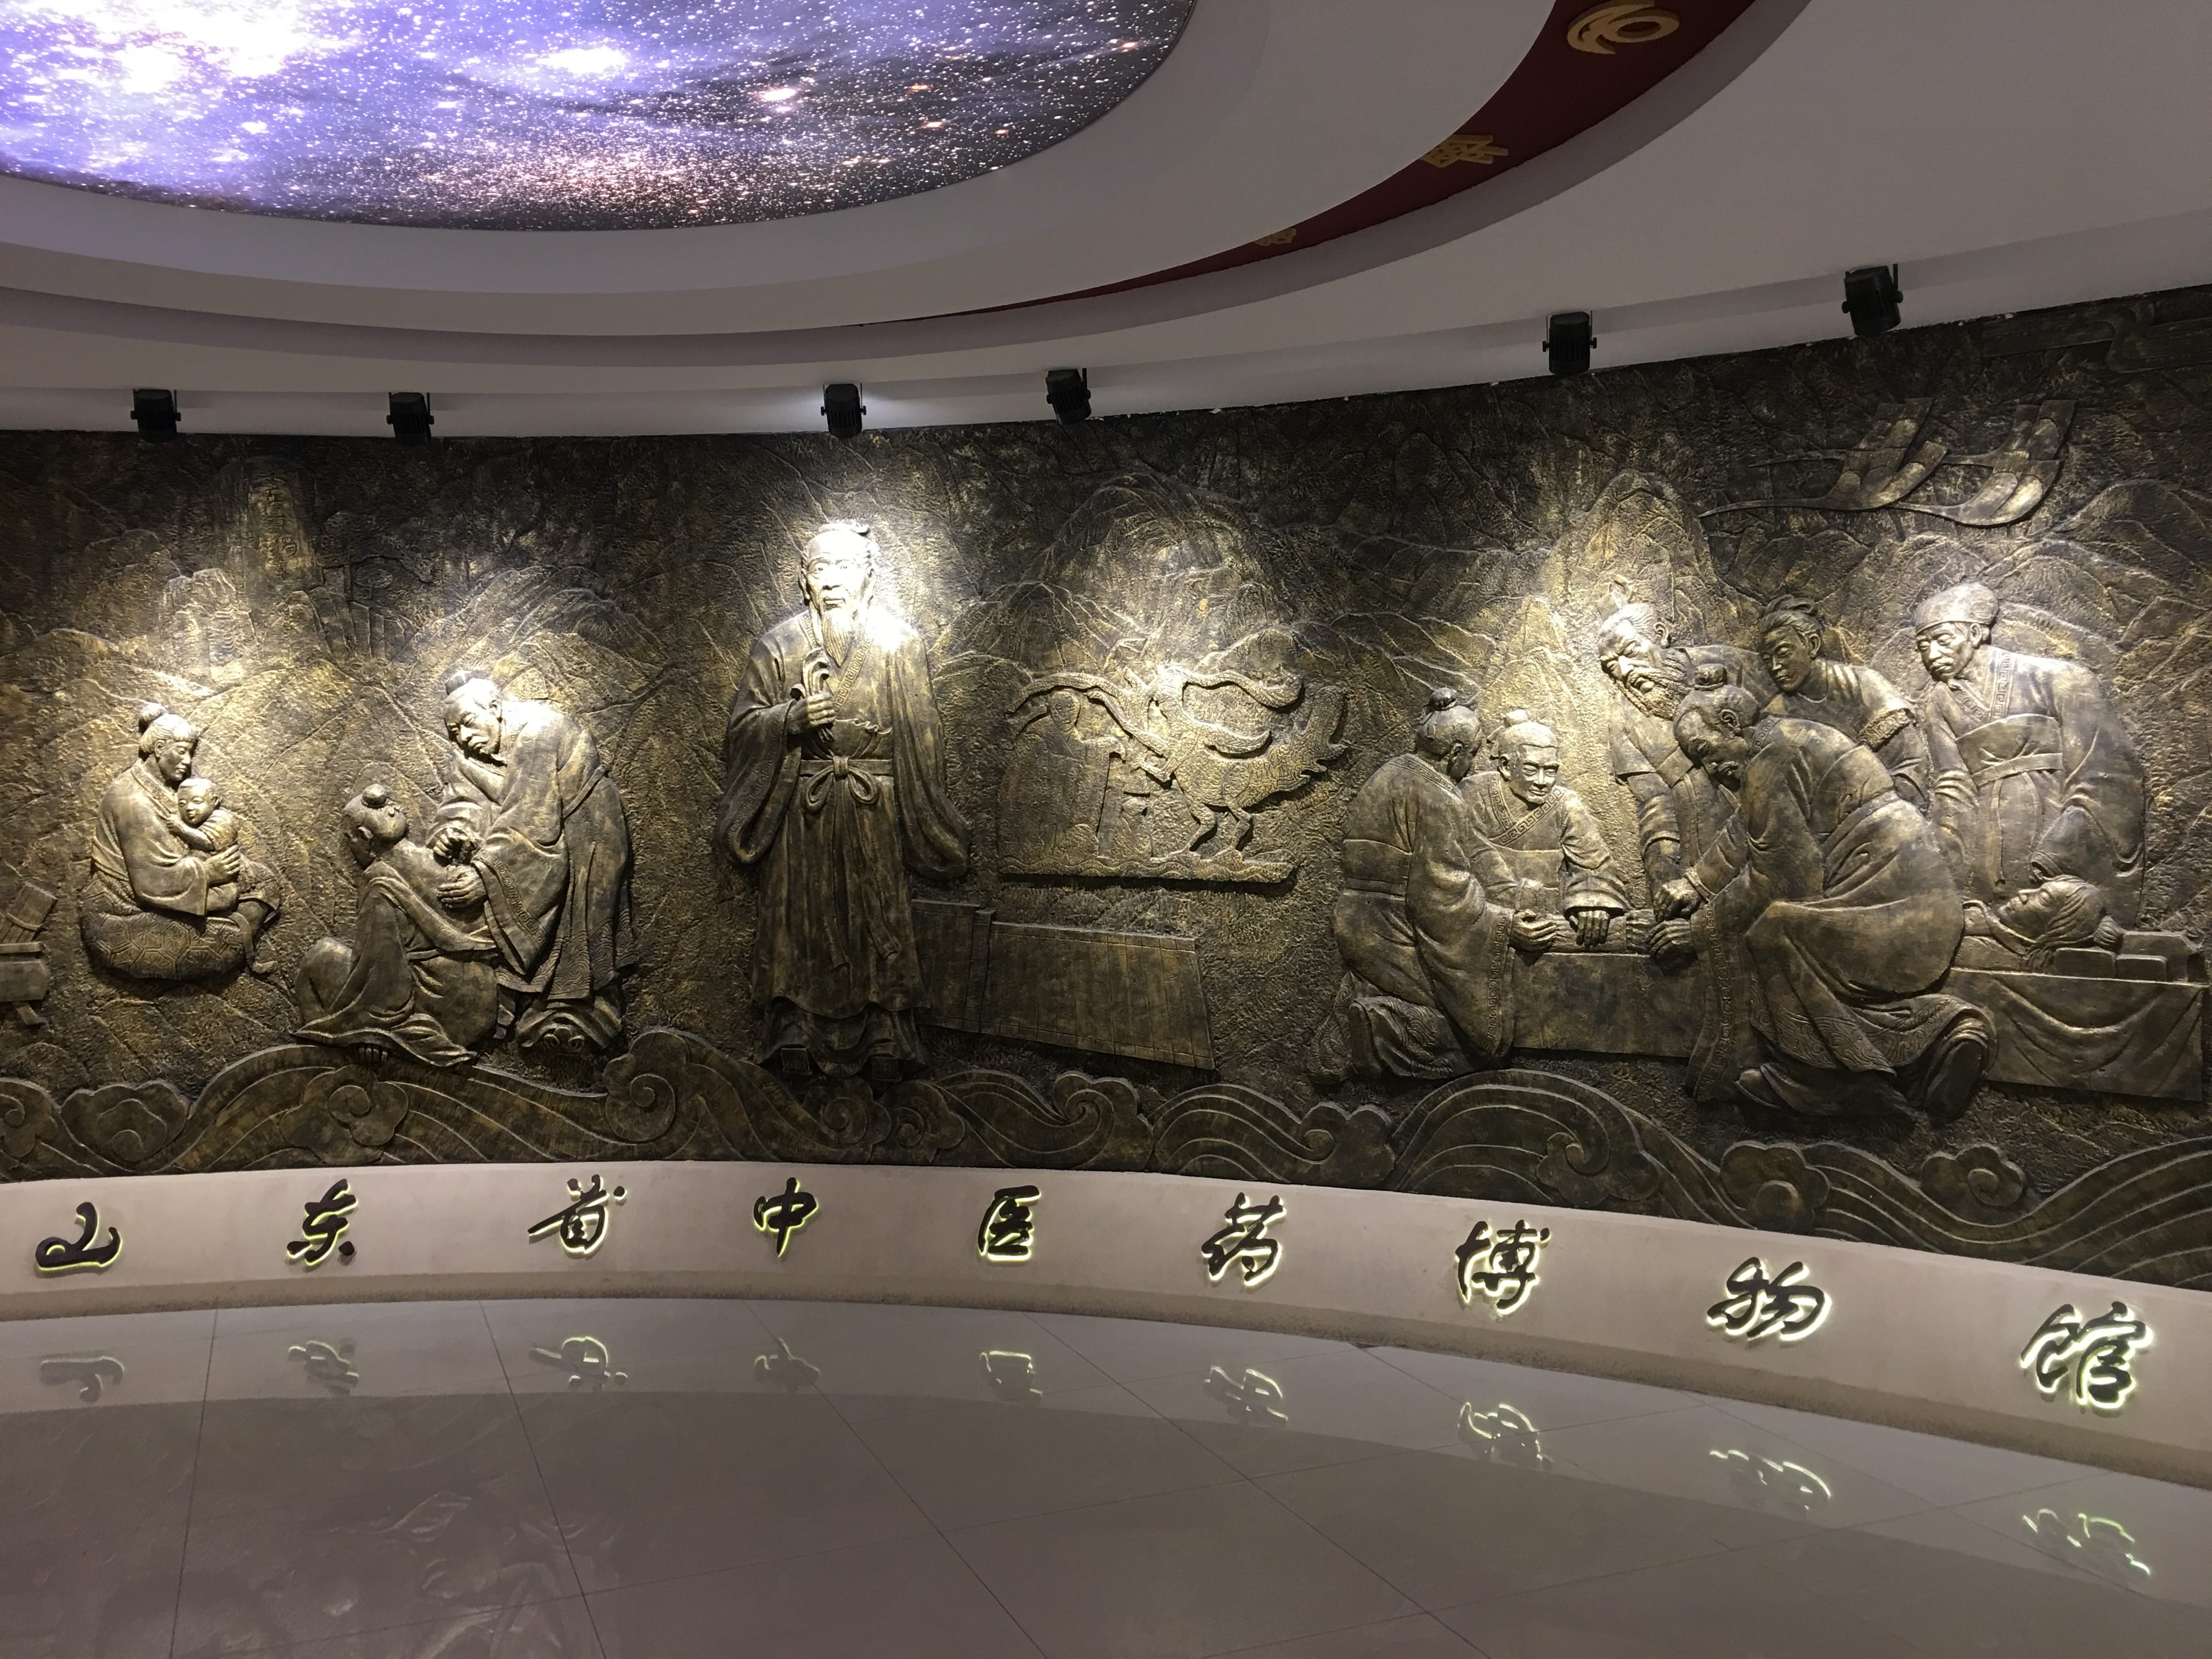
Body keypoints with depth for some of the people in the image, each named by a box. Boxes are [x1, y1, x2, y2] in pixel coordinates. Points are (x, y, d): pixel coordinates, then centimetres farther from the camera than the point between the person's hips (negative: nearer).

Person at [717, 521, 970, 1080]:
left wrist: (922, 817, -2)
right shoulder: (779, 644, 4)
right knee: (801, 921, 4)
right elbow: (743, 724, 4)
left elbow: (920, 734, 2)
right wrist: (792, 716, -16)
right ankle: (798, 1036, 15)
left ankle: (883, 1043, 11)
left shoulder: (896, 641, 1)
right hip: (800, 810, 1)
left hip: (874, 809, -1)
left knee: (877, 924, 2)